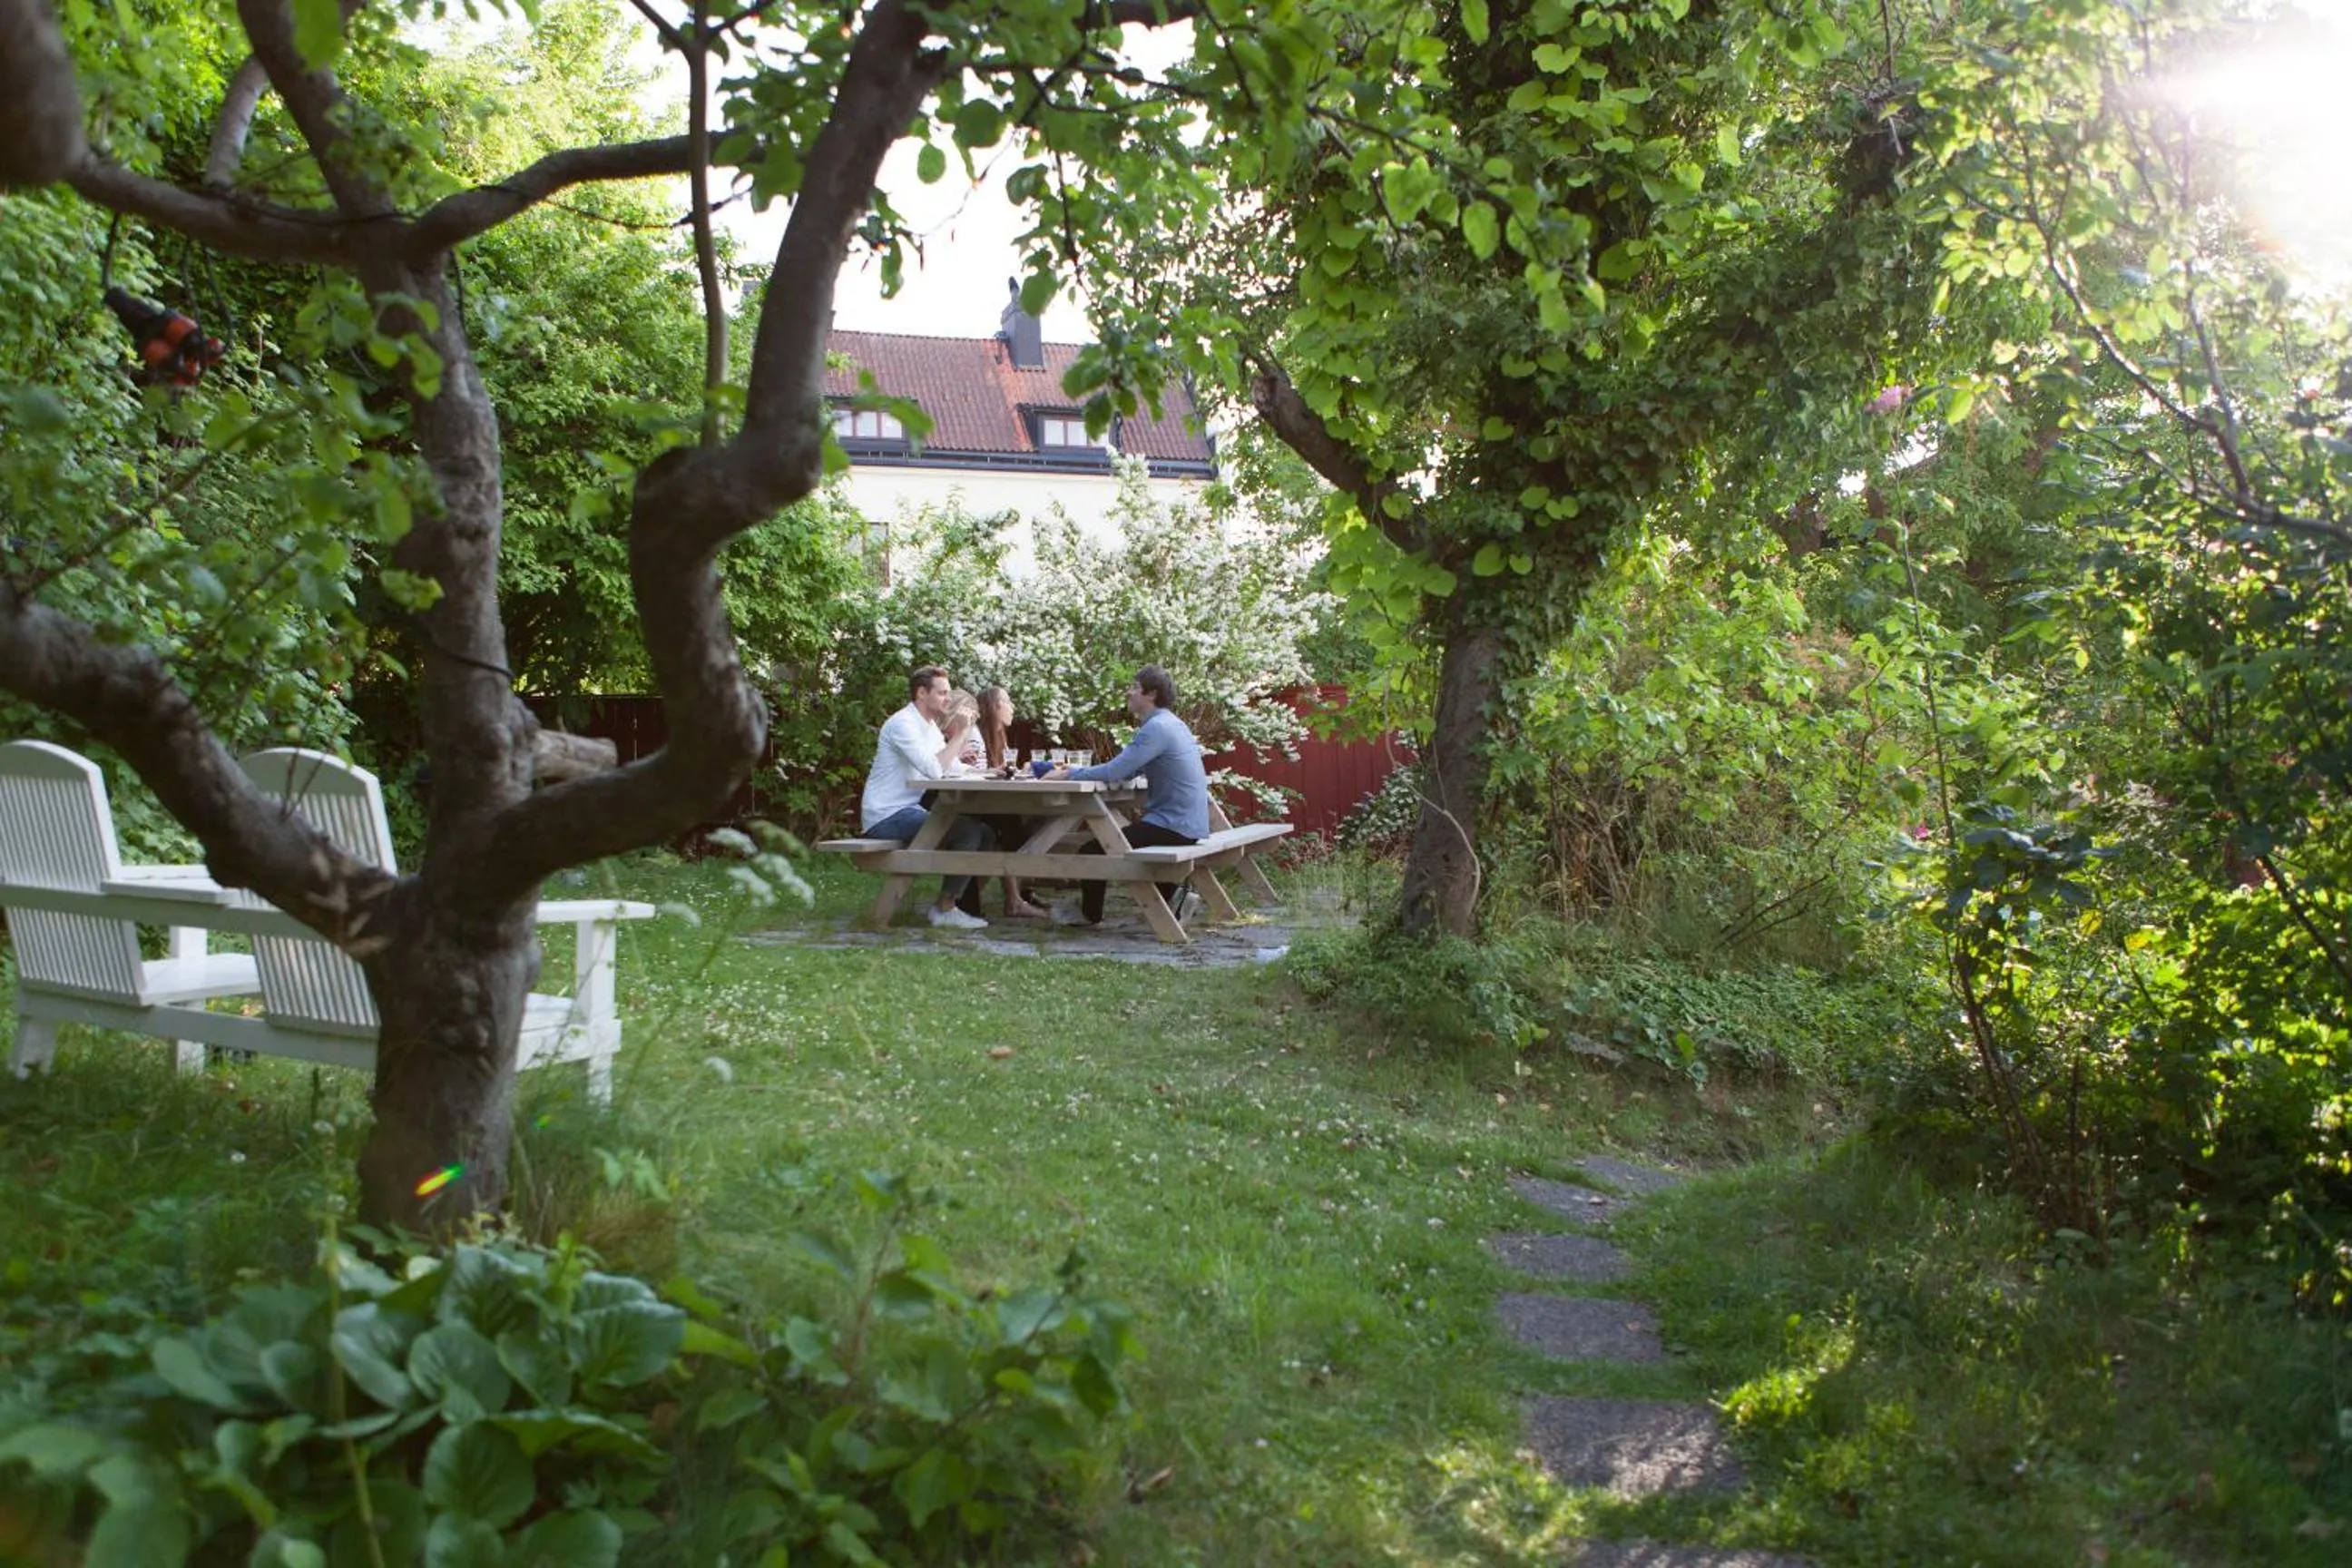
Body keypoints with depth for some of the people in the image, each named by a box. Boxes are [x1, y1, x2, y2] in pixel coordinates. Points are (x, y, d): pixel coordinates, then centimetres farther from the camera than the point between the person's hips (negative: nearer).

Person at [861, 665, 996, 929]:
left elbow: (952, 771, 11)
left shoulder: (931, 726, 16)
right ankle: (945, 909, -13)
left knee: (985, 833, 3)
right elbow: (935, 770, -26)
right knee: (969, 830, -23)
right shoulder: (903, 724, -14)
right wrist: (958, 735, -17)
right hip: (886, 816, -10)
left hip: (910, 811, 10)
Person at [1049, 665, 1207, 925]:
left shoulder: (1156, 728, -17)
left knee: (1094, 851, -6)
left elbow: (1115, 771, -21)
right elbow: (1125, 771, 17)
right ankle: (1167, 893, 20)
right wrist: (1074, 770, 9)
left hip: (1173, 825, -10)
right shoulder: (1169, 724, 16)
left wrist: (1068, 775, -8)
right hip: (1187, 824, 10)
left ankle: (1089, 912, 15)